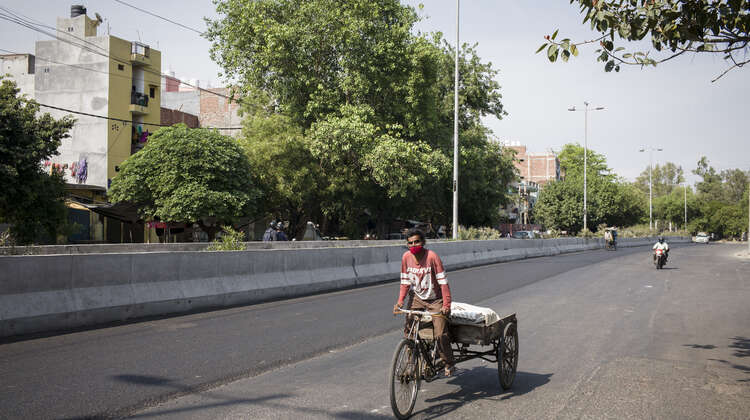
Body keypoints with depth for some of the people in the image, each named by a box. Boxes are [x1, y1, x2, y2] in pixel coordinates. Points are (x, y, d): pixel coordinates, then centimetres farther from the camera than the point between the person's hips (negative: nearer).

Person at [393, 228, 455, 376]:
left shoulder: (432, 256, -19)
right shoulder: (406, 257, -6)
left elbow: (443, 282, -19)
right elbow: (405, 281, 4)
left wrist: (446, 304, -26)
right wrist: (400, 301, -7)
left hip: (435, 301, -4)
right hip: (418, 300, 4)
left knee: (440, 334, -13)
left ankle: (449, 364, 9)